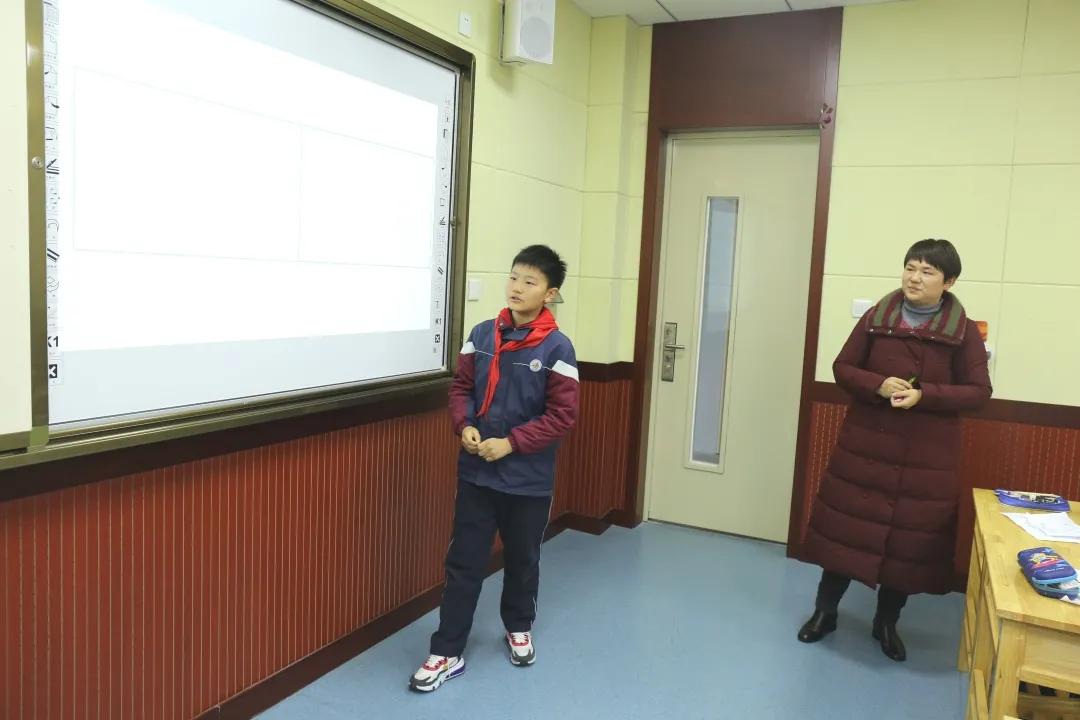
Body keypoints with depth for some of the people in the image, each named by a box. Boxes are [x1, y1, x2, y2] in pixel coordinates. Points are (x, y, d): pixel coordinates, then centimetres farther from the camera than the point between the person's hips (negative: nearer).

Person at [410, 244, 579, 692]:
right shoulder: (482, 334, 0)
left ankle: (518, 629, 42)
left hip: (528, 479, -2)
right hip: (476, 472, 3)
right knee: (463, 562, 6)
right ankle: (447, 653, 17)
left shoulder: (557, 348, -12)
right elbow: (461, 386, 7)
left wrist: (511, 442, -19)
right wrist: (465, 426, -11)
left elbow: (563, 415, -13)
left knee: (522, 560, 17)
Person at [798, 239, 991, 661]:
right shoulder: (876, 318, -1)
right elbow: (842, 368, 2)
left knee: (911, 537, 9)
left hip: (927, 456, 0)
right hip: (865, 445, 1)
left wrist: (925, 395, -20)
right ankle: (825, 611, 25)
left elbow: (979, 392, -4)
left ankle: (887, 623, 29)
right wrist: (877, 385, -18)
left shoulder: (964, 331, -4)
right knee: (846, 527, 7)